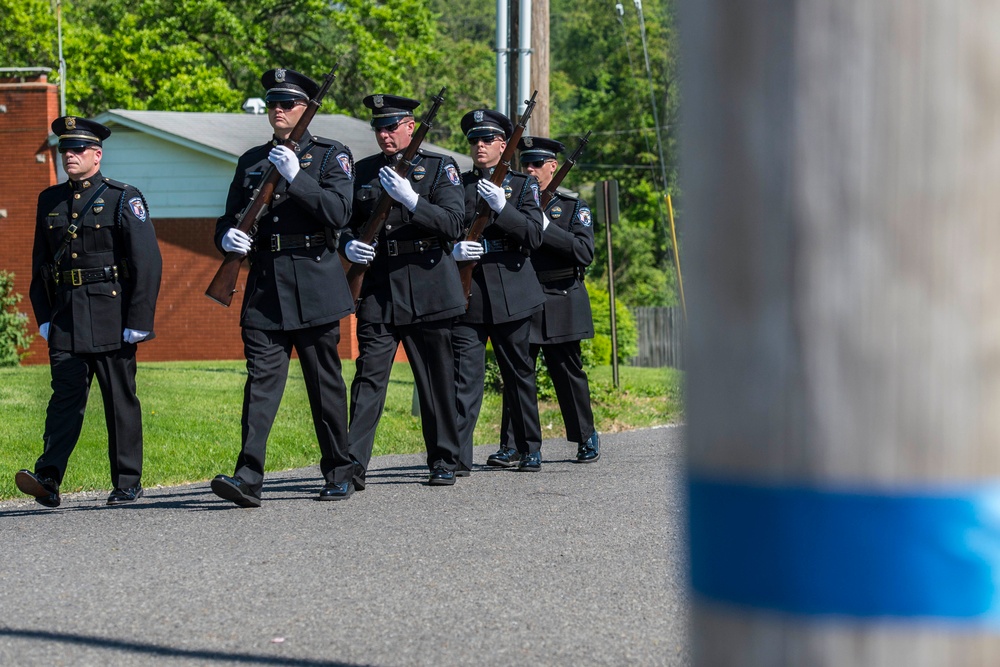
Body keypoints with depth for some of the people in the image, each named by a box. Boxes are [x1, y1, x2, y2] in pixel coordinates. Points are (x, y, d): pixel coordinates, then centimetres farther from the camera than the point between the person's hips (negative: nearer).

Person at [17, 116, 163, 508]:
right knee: (65, 396, -7)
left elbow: (148, 264, -5)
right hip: (65, 321, 3)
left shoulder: (124, 200, -1)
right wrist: (43, 317, 9)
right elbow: (40, 264, 17)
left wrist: (138, 322, -11)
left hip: (111, 321, -3)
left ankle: (128, 484, 10)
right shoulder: (50, 202, 13)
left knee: (120, 400, 3)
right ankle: (48, 479, -18)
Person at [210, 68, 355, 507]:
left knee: (324, 383, 5)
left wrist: (296, 176, -20)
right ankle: (248, 479, -17)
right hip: (264, 287, 3)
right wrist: (227, 237, -6)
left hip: (314, 285, -3)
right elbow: (230, 217, 17)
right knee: (261, 378, -9)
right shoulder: (251, 161, 16)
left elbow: (339, 213, -12)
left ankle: (339, 475, 17)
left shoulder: (331, 156, 2)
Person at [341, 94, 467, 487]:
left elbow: (453, 224, -10)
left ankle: (444, 462, 16)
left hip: (428, 288, -2)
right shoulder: (364, 171, 13)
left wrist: (411, 199, -22)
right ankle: (353, 463, -14)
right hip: (378, 289, 2)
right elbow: (344, 222, 17)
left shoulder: (439, 168, 2)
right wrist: (349, 245, -6)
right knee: (369, 374, -9)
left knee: (437, 378, 5)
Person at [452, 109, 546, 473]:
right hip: (466, 294, 0)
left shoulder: (523, 184, 8)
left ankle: (529, 448, 22)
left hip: (511, 291, 0)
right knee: (465, 375, -10)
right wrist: (453, 250, -11)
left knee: (519, 373, 9)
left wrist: (502, 207, -20)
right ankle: (457, 456, -15)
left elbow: (534, 234, -6)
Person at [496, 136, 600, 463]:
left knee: (569, 373, 4)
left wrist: (544, 228, -16)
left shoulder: (574, 207, 5)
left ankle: (587, 438, 18)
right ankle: (510, 445, -3)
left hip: (560, 305, -2)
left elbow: (584, 252, -9)